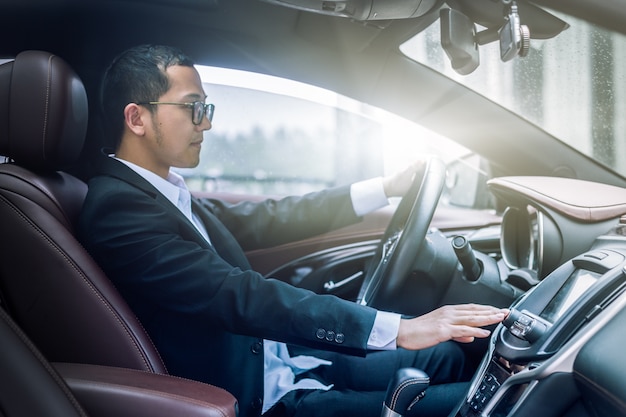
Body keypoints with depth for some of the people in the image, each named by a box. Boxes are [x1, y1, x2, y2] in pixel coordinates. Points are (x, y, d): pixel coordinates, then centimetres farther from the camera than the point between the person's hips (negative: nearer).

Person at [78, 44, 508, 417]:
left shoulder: (167, 196, 8)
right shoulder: (117, 209, -21)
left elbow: (265, 219, 11)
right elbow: (238, 296, -29)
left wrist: (386, 187, 12)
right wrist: (397, 329, -31)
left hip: (280, 364, 9)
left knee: (444, 355, 15)